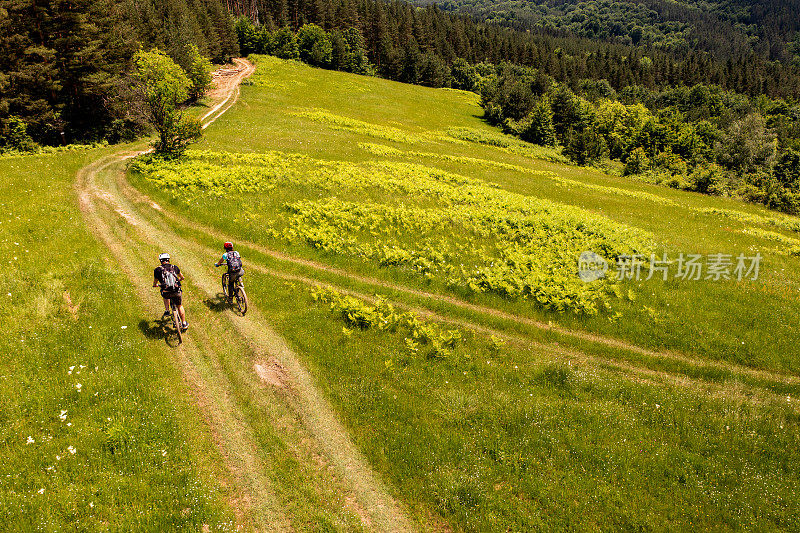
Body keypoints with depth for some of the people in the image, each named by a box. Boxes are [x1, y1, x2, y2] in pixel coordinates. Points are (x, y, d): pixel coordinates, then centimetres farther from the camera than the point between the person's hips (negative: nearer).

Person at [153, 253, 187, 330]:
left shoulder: (157, 270, 6)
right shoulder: (174, 267, 11)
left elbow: (154, 284, 17)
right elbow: (182, 278, 27)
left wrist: (157, 285, 42)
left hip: (166, 294, -1)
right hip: (177, 292, 1)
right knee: (179, 306, 27)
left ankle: (167, 310, 28)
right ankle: (184, 324, 33)